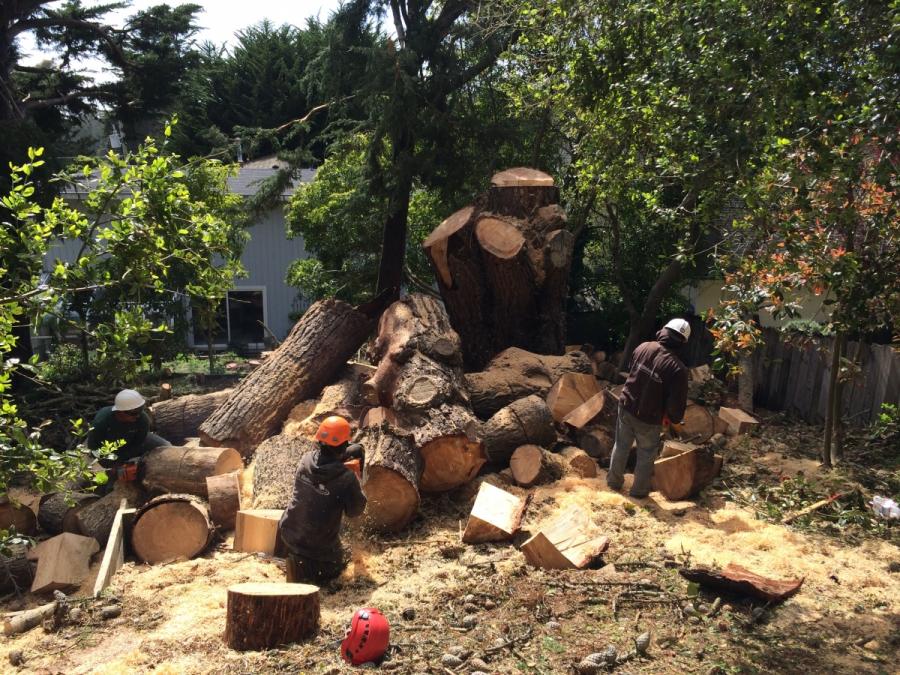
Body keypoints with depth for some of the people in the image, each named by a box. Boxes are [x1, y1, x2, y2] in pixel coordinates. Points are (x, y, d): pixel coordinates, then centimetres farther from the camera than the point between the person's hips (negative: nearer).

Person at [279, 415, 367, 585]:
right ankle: (306, 568, -4)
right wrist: (356, 487, 5)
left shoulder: (306, 460, -11)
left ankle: (296, 559, 18)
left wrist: (346, 454, 12)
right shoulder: (346, 477, -25)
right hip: (320, 545, -7)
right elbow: (354, 511, -9)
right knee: (335, 567, 22)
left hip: (288, 533, 7)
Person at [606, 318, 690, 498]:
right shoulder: (678, 368, -23)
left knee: (621, 446, 23)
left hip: (626, 407, 5)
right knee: (646, 454, 18)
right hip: (649, 419, -4)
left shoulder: (643, 348, -8)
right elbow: (677, 401, -18)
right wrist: (675, 420, 4)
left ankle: (614, 481, 40)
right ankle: (639, 490, 31)